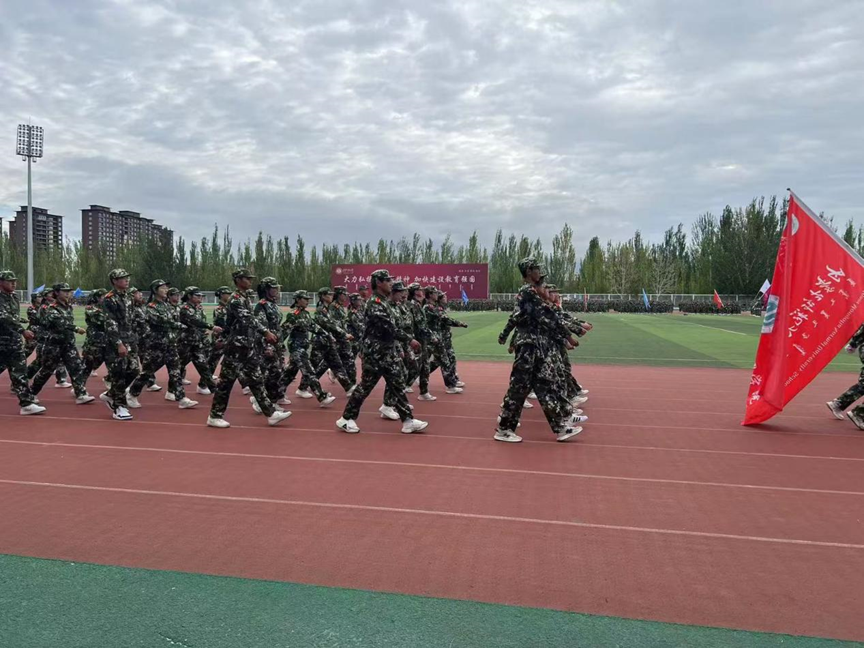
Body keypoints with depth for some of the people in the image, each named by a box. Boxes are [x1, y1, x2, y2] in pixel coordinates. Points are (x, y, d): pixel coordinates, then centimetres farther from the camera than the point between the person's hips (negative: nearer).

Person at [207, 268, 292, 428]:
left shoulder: (246, 298, 15)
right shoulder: (235, 299, -14)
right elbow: (248, 319, -26)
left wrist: (264, 335, 10)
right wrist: (266, 332, -31)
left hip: (248, 348, 9)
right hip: (236, 348, -9)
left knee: (256, 380, 8)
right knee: (226, 381, 0)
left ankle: (271, 414, 10)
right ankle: (215, 416, 10)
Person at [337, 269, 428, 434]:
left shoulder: (385, 303, 14)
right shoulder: (374, 304, -16)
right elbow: (389, 328, -24)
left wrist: (401, 347, 15)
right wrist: (409, 340, -20)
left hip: (388, 353, 9)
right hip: (375, 354, -9)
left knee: (398, 386, 6)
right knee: (365, 386, 0)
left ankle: (408, 421, 8)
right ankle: (346, 419, 13)